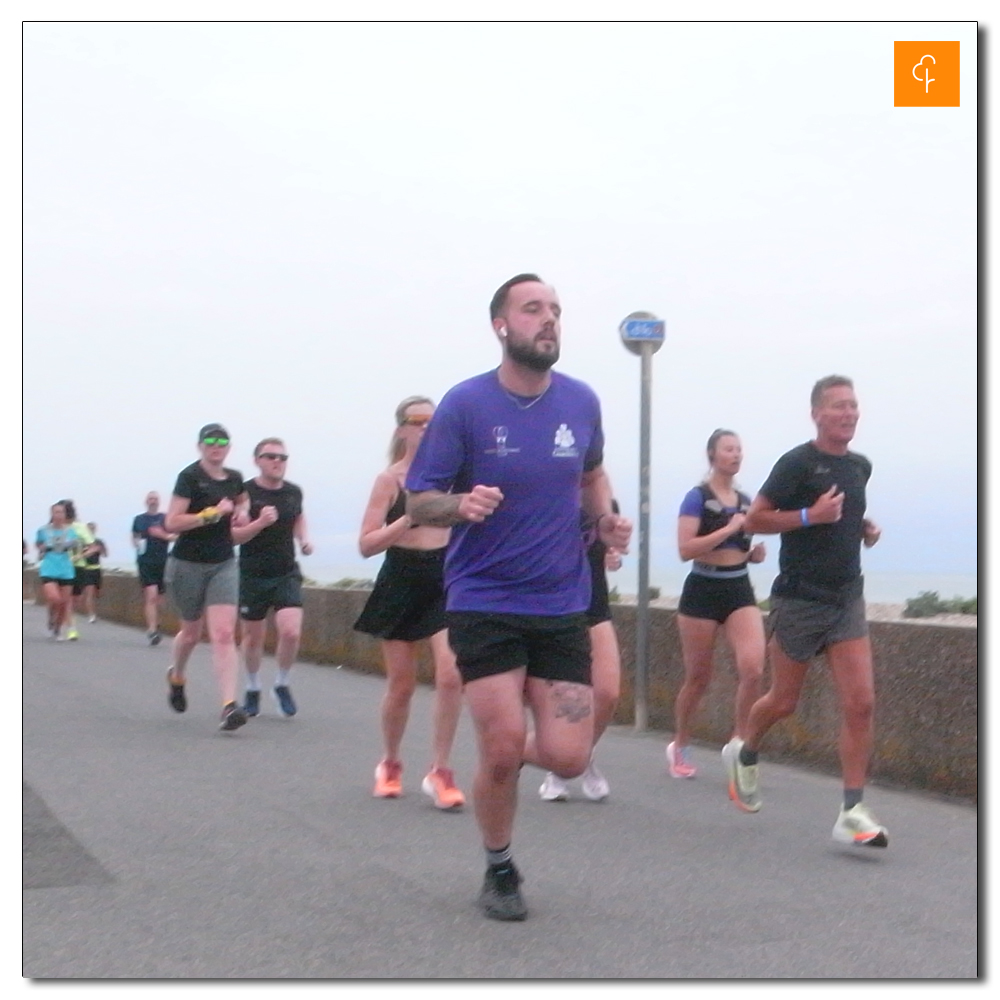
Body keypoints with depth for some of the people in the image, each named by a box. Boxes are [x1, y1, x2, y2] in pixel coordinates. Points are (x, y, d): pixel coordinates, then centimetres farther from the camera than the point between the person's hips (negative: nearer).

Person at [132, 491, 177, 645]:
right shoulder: (139, 519, 9)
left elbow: (176, 536, 4)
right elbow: (134, 538, 21)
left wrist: (164, 535, -15)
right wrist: (137, 543, -1)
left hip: (162, 562, 1)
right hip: (145, 562, -1)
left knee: (159, 598, 10)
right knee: (151, 596, -13)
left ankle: (154, 626, 32)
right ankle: (152, 630, -16)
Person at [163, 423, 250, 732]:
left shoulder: (234, 478, 6)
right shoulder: (190, 477, -11)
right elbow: (171, 523, -18)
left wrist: (242, 512, 8)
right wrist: (211, 513, -23)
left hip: (223, 565, 3)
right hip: (188, 565, -3)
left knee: (224, 634, -11)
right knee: (192, 632, 14)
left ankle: (229, 706, -19)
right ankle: (177, 677, 47)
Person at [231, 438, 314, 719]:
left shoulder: (294, 492, 4)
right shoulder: (245, 492, -9)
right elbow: (233, 536, -11)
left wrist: (304, 539, 8)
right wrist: (260, 523, -26)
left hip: (287, 574, 2)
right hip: (253, 576, -2)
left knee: (291, 632, -13)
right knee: (253, 636, 9)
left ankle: (282, 685, 11)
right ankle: (253, 689, 31)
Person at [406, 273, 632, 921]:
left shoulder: (582, 402, 3)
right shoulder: (465, 404, -8)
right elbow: (418, 502, -5)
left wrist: (607, 517, 2)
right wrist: (462, 504, -27)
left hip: (563, 605, 3)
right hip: (484, 604, -3)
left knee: (568, 758, -5)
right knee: (503, 749, -8)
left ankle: (515, 746, 33)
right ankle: (500, 871, 19)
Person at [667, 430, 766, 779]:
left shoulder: (746, 501, 11)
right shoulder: (698, 497, -7)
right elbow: (685, 549, -17)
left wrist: (756, 553, 3)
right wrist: (729, 528, -19)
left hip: (740, 590, 5)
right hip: (703, 591, -4)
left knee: (753, 669, -16)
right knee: (698, 678, 6)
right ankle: (679, 748, 26)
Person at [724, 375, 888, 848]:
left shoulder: (860, 466, 12)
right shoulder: (797, 463, -10)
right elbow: (754, 520, -10)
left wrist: (865, 527, 9)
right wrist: (810, 516, -20)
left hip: (847, 599, 5)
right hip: (799, 599, -5)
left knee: (861, 703, -8)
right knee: (784, 701, 8)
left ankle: (852, 812, -4)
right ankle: (744, 753, 39)